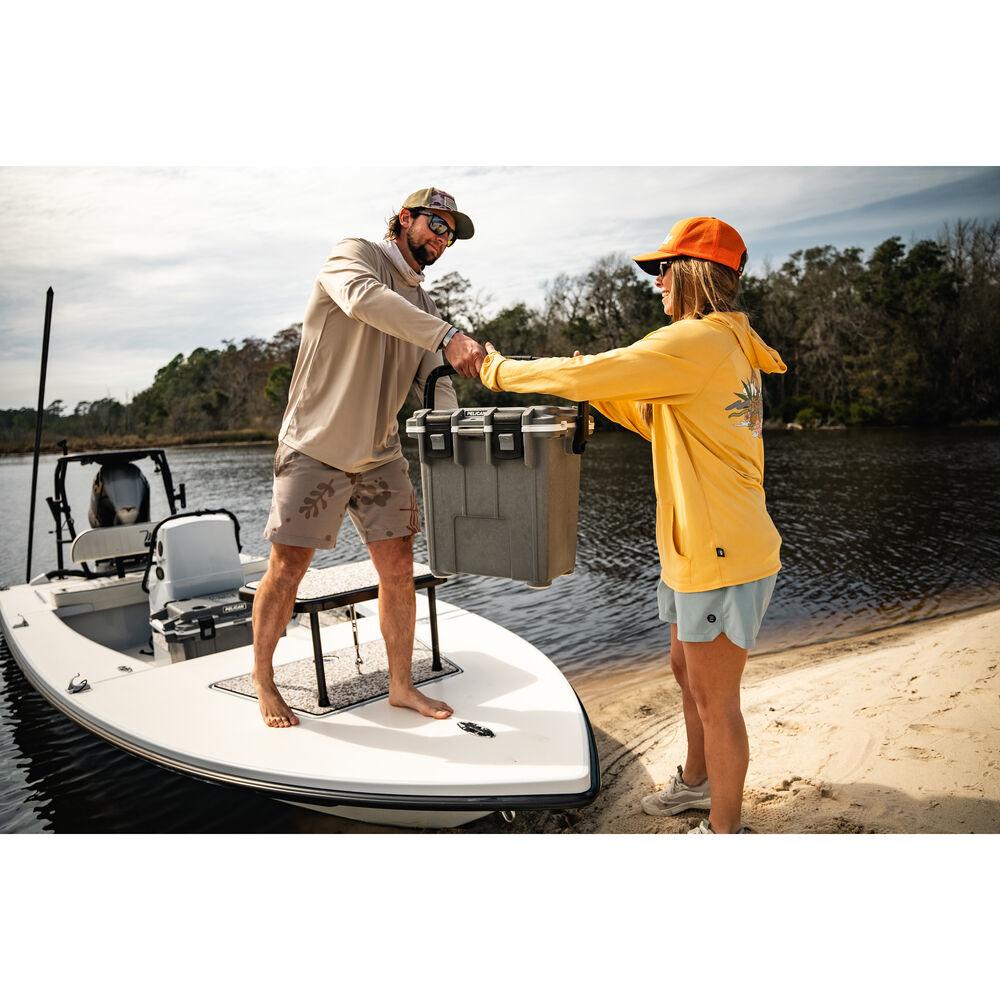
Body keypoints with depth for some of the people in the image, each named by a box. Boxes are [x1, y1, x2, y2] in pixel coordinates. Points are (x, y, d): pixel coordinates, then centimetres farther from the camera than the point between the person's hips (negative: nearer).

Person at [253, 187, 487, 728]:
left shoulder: (422, 306, 15)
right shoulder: (354, 254, -4)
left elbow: (436, 383, 4)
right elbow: (364, 297, -29)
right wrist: (448, 335, -39)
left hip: (381, 455, 6)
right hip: (316, 448, -6)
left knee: (398, 569, 3)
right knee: (287, 568, -1)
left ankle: (402, 685, 18)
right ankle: (262, 677, 20)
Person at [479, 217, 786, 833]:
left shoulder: (697, 340, -18)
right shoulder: (728, 345, 14)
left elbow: (584, 376, -19)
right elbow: (656, 419, 21)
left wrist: (501, 371, -4)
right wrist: (593, 384, 11)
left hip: (722, 555, -10)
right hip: (700, 549, 10)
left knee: (715, 698, 4)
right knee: (688, 672, 24)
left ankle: (724, 829, 23)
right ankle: (697, 781, 45)